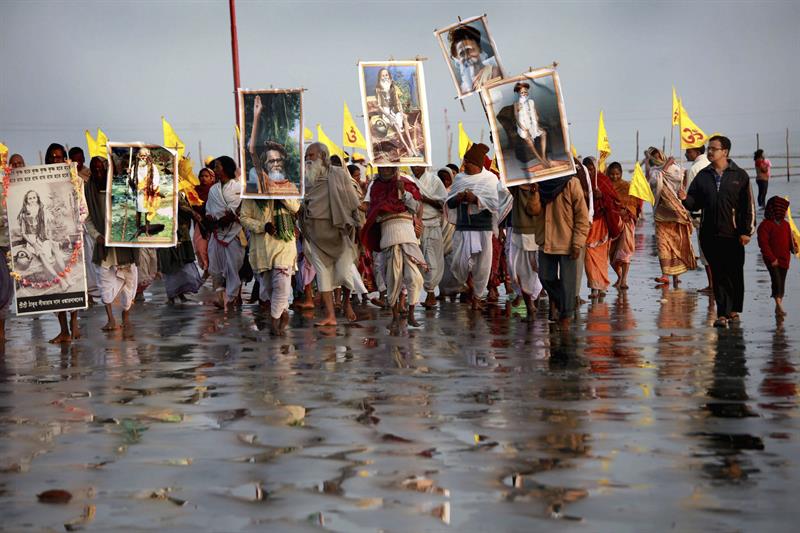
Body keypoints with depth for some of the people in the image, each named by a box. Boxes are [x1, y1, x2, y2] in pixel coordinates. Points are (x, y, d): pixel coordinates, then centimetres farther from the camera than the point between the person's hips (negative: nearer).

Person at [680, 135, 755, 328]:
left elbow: (748, 205, 0)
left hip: (733, 235, -2)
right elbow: (695, 202, 12)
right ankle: (723, 313, 1)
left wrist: (747, 231, -5)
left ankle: (733, 310, 19)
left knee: (734, 274, 6)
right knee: (718, 275, 1)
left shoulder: (739, 175, 1)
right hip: (709, 235, 2)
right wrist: (686, 199, -12)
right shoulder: (703, 176, 9)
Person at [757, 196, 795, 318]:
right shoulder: (765, 225, -11)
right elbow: (763, 243, -14)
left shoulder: (785, 224, 11)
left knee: (781, 283, 11)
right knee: (777, 281, -15)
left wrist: (794, 247, -6)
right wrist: (772, 258, -18)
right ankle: (779, 306, -17)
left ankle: (778, 308, 19)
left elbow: (790, 239, 17)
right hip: (772, 260, -7)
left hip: (784, 259, 7)